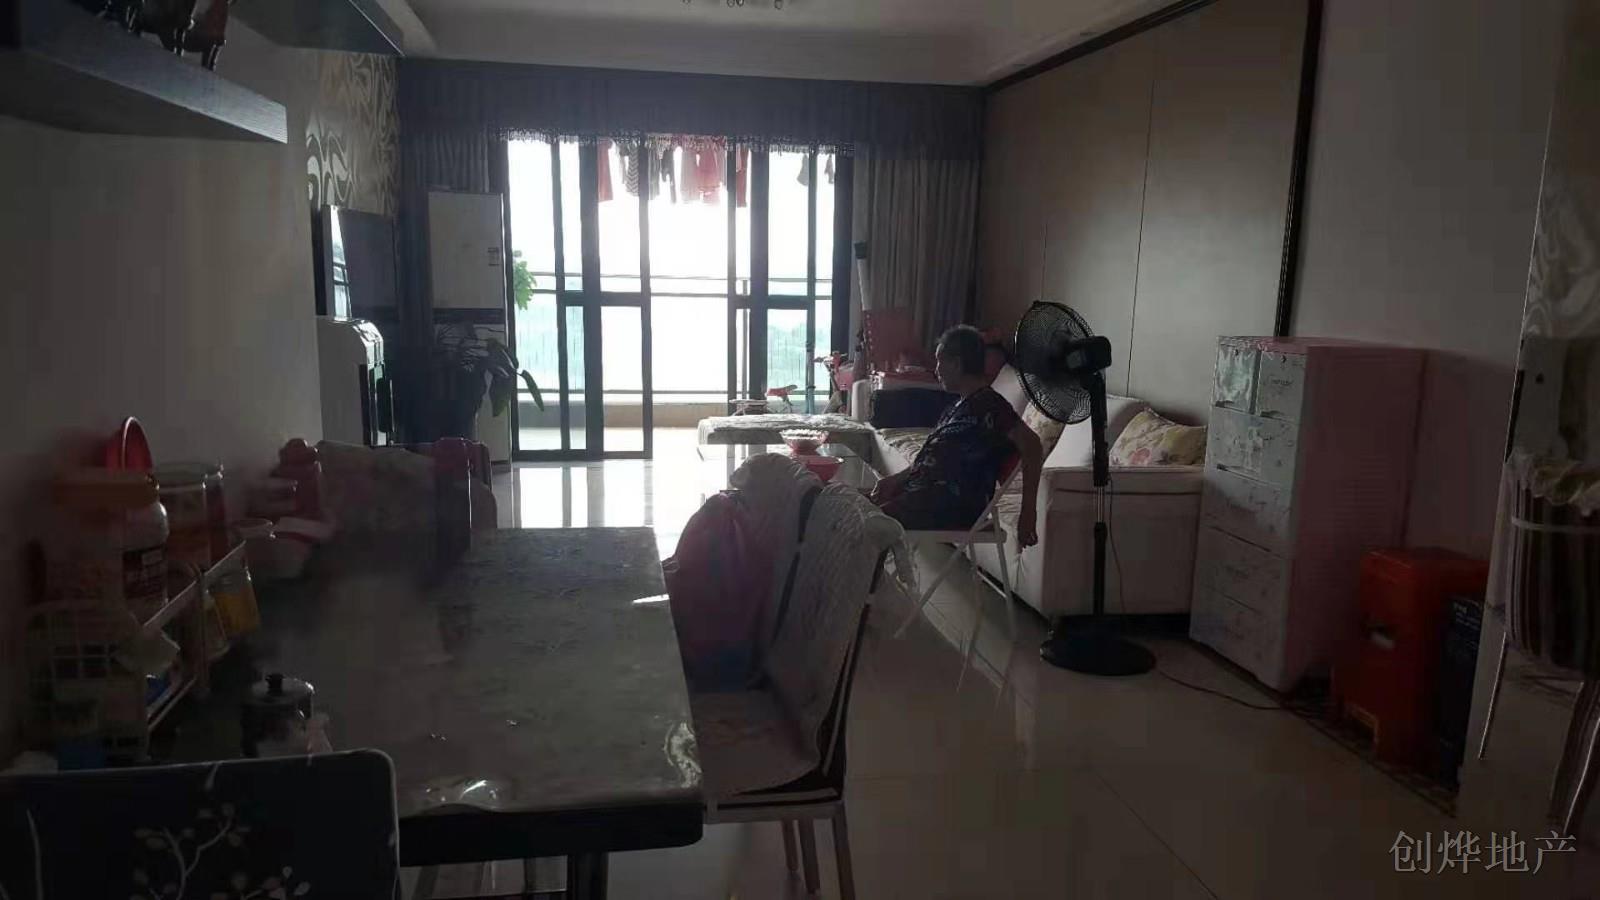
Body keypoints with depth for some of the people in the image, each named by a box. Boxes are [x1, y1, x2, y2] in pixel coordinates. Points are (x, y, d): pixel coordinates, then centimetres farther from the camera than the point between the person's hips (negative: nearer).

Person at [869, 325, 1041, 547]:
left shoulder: (987, 404, -15)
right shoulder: (962, 404, 17)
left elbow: (1030, 444, -24)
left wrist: (1027, 514, -25)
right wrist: (896, 480, 7)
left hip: (956, 508, -10)